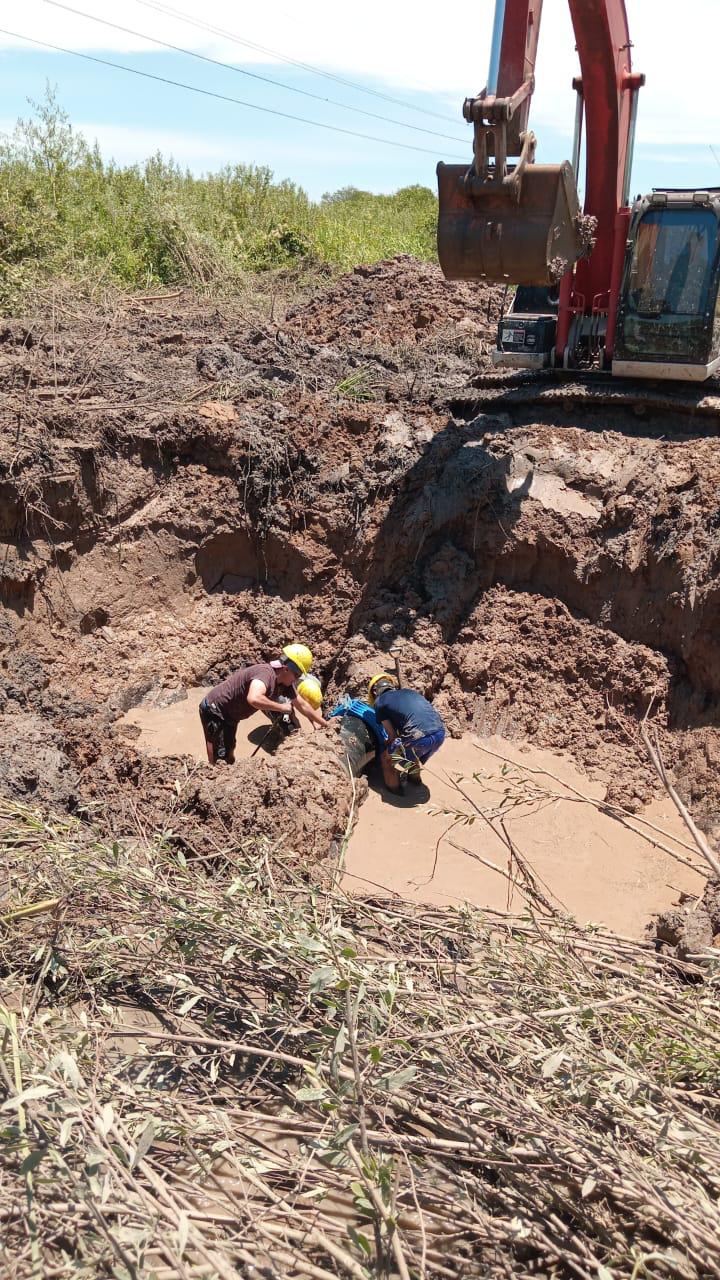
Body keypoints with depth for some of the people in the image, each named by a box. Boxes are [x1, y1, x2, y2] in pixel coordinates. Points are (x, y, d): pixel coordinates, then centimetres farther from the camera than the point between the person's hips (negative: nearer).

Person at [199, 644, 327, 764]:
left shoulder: (285, 682, -4)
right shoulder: (266, 673, -32)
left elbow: (302, 705, 9)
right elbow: (253, 699, -52)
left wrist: (324, 723, 17)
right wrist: (282, 707, -37)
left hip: (229, 716, 9)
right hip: (214, 710, -9)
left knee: (229, 758, 19)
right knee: (219, 763, -8)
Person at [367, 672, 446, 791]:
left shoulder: (379, 702, 11)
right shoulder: (410, 692, 28)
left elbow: (392, 735, 8)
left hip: (419, 737, -6)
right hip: (440, 733, 6)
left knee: (386, 758, 20)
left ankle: (394, 789, 32)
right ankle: (414, 776, 55)